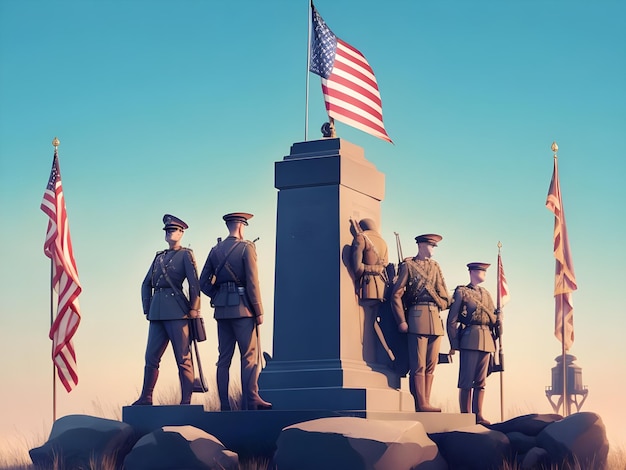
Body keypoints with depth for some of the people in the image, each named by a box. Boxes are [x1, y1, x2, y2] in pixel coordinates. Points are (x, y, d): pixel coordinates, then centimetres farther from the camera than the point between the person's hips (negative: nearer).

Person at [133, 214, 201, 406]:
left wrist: (193, 309, -10)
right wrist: (147, 309, 12)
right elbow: (146, 284, 21)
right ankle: (146, 398, 11)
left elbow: (194, 283, -5)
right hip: (157, 311, 6)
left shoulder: (185, 255, 3)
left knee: (183, 358, -4)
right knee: (151, 356, 6)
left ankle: (186, 400, -3)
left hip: (177, 310, -6)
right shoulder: (159, 257, 21)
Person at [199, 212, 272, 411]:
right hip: (243, 308, -5)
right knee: (249, 356, -1)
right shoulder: (246, 248, -6)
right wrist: (259, 311, -7)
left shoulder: (216, 250, 10)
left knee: (224, 358, 7)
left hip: (222, 310, 5)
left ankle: (224, 404, 6)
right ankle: (251, 400, -6)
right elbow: (252, 282, -11)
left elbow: (203, 282, 8)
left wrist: (218, 297, 15)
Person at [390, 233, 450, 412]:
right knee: (419, 364, -7)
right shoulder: (408, 265, 2)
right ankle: (421, 404, -7)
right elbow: (396, 294, -4)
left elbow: (445, 295, 20)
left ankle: (426, 403, 7)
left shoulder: (435, 266, 20)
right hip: (417, 317, -6)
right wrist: (401, 321, -10)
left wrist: (442, 304, -1)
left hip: (435, 319, 6)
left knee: (431, 365, 4)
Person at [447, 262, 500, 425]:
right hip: (470, 339, -6)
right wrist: (454, 344, -9)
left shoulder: (486, 293, 21)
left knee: (481, 381, 6)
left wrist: (497, 321, -1)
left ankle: (478, 415, 8)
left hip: (486, 340, 6)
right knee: (466, 380, -5)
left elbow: (493, 318, 23)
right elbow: (452, 320, -3)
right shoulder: (461, 292, 2)